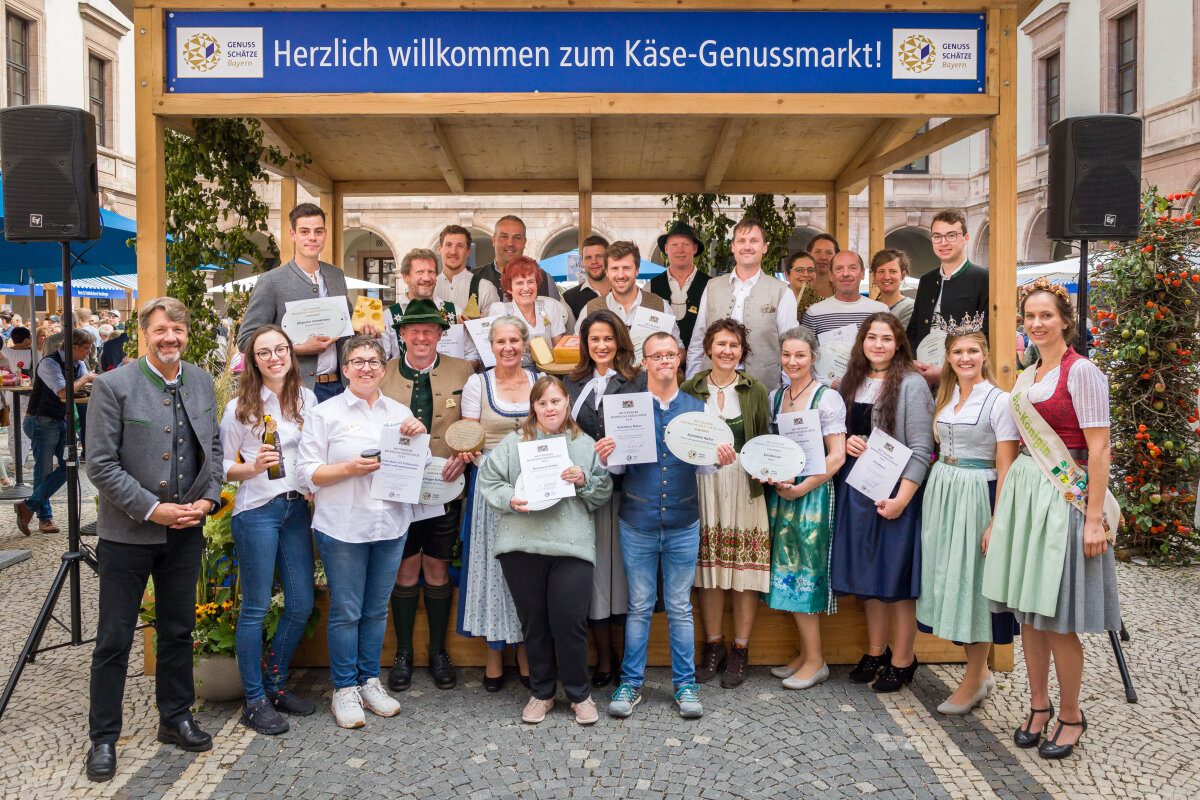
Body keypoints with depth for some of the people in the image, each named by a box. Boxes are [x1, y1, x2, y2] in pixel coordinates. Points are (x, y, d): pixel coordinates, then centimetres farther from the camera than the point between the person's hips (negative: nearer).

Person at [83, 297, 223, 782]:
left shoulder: (201, 382, 4)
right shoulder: (113, 386, -11)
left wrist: (208, 498, -4)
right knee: (114, 639, 6)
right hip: (127, 534, -4)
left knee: (178, 631, 16)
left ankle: (175, 719, 32)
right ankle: (103, 738, 21)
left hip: (186, 531, 5)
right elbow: (101, 465, -13)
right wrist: (152, 509, -17)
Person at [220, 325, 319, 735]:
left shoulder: (307, 399, 8)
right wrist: (253, 467, -19)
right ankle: (254, 700, 14)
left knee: (302, 604, 8)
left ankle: (275, 685, 27)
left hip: (297, 508, 5)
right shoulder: (240, 408, -4)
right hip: (256, 511, -5)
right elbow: (220, 465, -2)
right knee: (256, 607, 1)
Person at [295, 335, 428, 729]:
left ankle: (370, 681, 25)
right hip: (343, 526, -4)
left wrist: (419, 437, -2)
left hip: (391, 523, 4)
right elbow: (307, 473, -4)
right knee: (345, 610, 2)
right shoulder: (325, 413, 1)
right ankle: (344, 688, 15)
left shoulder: (400, 412, 12)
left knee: (377, 608, 12)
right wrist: (351, 468, -18)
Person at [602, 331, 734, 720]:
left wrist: (720, 460, -17)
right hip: (637, 523, -1)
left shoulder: (696, 408, 6)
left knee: (680, 608, 9)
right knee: (639, 607, 7)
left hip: (683, 525, 1)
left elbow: (702, 465, 4)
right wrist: (605, 458, -22)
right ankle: (631, 683, 19)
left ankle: (685, 684, 20)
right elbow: (621, 466, 0)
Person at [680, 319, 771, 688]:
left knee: (745, 571, 1)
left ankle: (740, 650, 15)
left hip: (744, 487, 0)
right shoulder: (690, 389, 6)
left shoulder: (755, 391, 6)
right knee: (708, 569, 4)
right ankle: (713, 646, 19)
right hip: (703, 487, 1)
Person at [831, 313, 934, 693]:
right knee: (866, 571, 12)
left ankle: (902, 659, 14)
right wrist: (846, 442, -3)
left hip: (894, 490, -6)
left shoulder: (912, 384, -8)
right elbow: (837, 431, 20)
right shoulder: (851, 382, 11)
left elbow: (920, 449, -12)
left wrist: (901, 498, -19)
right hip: (856, 487, 6)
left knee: (897, 575, 0)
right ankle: (876, 651, 26)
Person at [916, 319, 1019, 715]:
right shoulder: (945, 397, 11)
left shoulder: (999, 401, -9)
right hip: (940, 491, 7)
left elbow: (1006, 467, -13)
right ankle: (981, 672, 25)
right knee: (947, 577, 10)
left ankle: (973, 682, 14)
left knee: (973, 581, 0)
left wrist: (998, 522, -18)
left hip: (976, 494, -7)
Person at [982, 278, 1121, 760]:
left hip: (1063, 497, -7)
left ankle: (1070, 716, 18)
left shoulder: (1081, 372, -9)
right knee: (1027, 609, 11)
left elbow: (1098, 450, -13)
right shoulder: (1026, 378, 13)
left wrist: (1094, 520, -18)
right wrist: (1000, 517, 14)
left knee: (1058, 618, -1)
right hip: (1021, 493, 7)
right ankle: (1039, 706, 26)